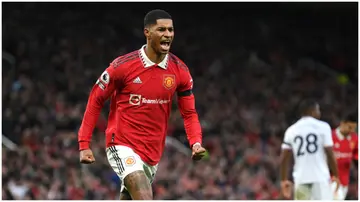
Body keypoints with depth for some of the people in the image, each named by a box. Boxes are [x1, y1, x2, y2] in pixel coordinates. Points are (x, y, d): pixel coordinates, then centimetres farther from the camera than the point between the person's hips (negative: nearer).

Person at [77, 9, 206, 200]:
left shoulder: (180, 71, -1)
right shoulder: (123, 66, -12)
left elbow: (189, 113, 6)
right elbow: (95, 100, -2)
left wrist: (196, 143, -13)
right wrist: (84, 145, -4)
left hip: (153, 153, 5)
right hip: (123, 146, -5)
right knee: (145, 197, -26)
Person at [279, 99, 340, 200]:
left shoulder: (291, 130, 8)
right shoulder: (323, 127, -1)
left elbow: (284, 158, 6)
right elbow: (330, 154, -5)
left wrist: (284, 180, 14)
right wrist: (335, 175, 5)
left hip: (301, 179, 4)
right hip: (320, 178, -4)